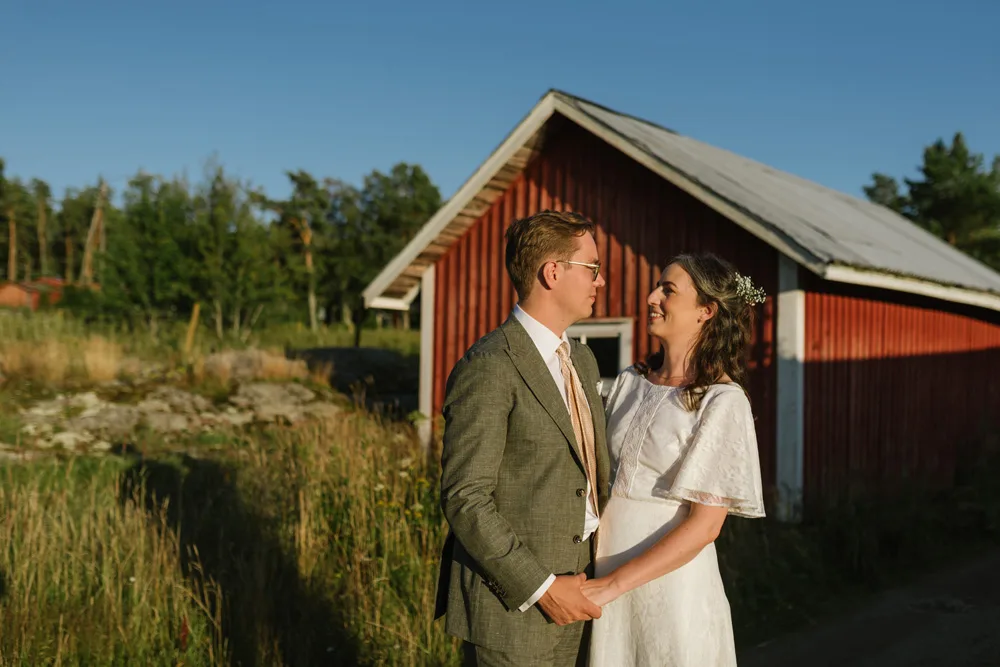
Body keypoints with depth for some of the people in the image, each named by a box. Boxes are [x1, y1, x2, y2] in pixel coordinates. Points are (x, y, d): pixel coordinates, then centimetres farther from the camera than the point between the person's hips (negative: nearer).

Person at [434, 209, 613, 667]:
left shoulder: (582, 359, 11)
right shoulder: (487, 369, -17)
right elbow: (464, 499, -19)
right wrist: (541, 588, -18)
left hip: (569, 594, 8)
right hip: (511, 607, -7)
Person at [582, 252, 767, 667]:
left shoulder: (722, 401, -12)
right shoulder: (628, 383, 4)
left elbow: (705, 525, -16)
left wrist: (612, 585, -19)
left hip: (672, 583, -5)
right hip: (606, 579, 5)